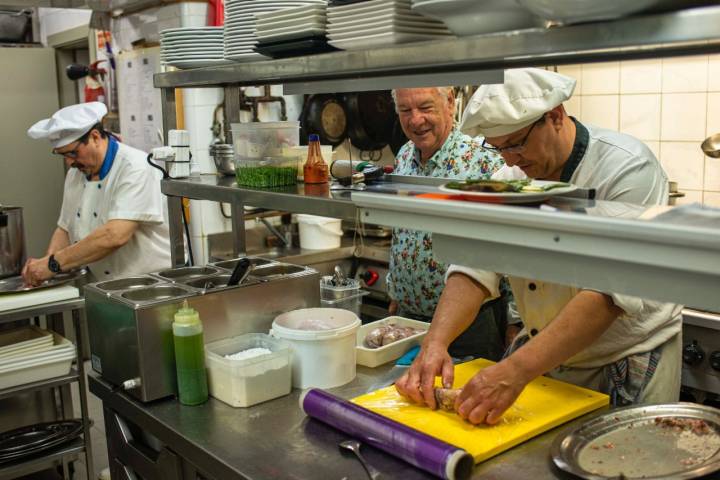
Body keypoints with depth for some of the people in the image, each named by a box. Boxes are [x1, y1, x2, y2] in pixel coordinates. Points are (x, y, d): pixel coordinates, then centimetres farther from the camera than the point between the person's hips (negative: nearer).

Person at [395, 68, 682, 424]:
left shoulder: (627, 168, -23)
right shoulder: (511, 178, -3)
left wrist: (518, 369, -41)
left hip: (628, 363, -5)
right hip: (543, 355, 5)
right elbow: (477, 263, -10)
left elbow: (613, 292, -33)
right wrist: (435, 342, -28)